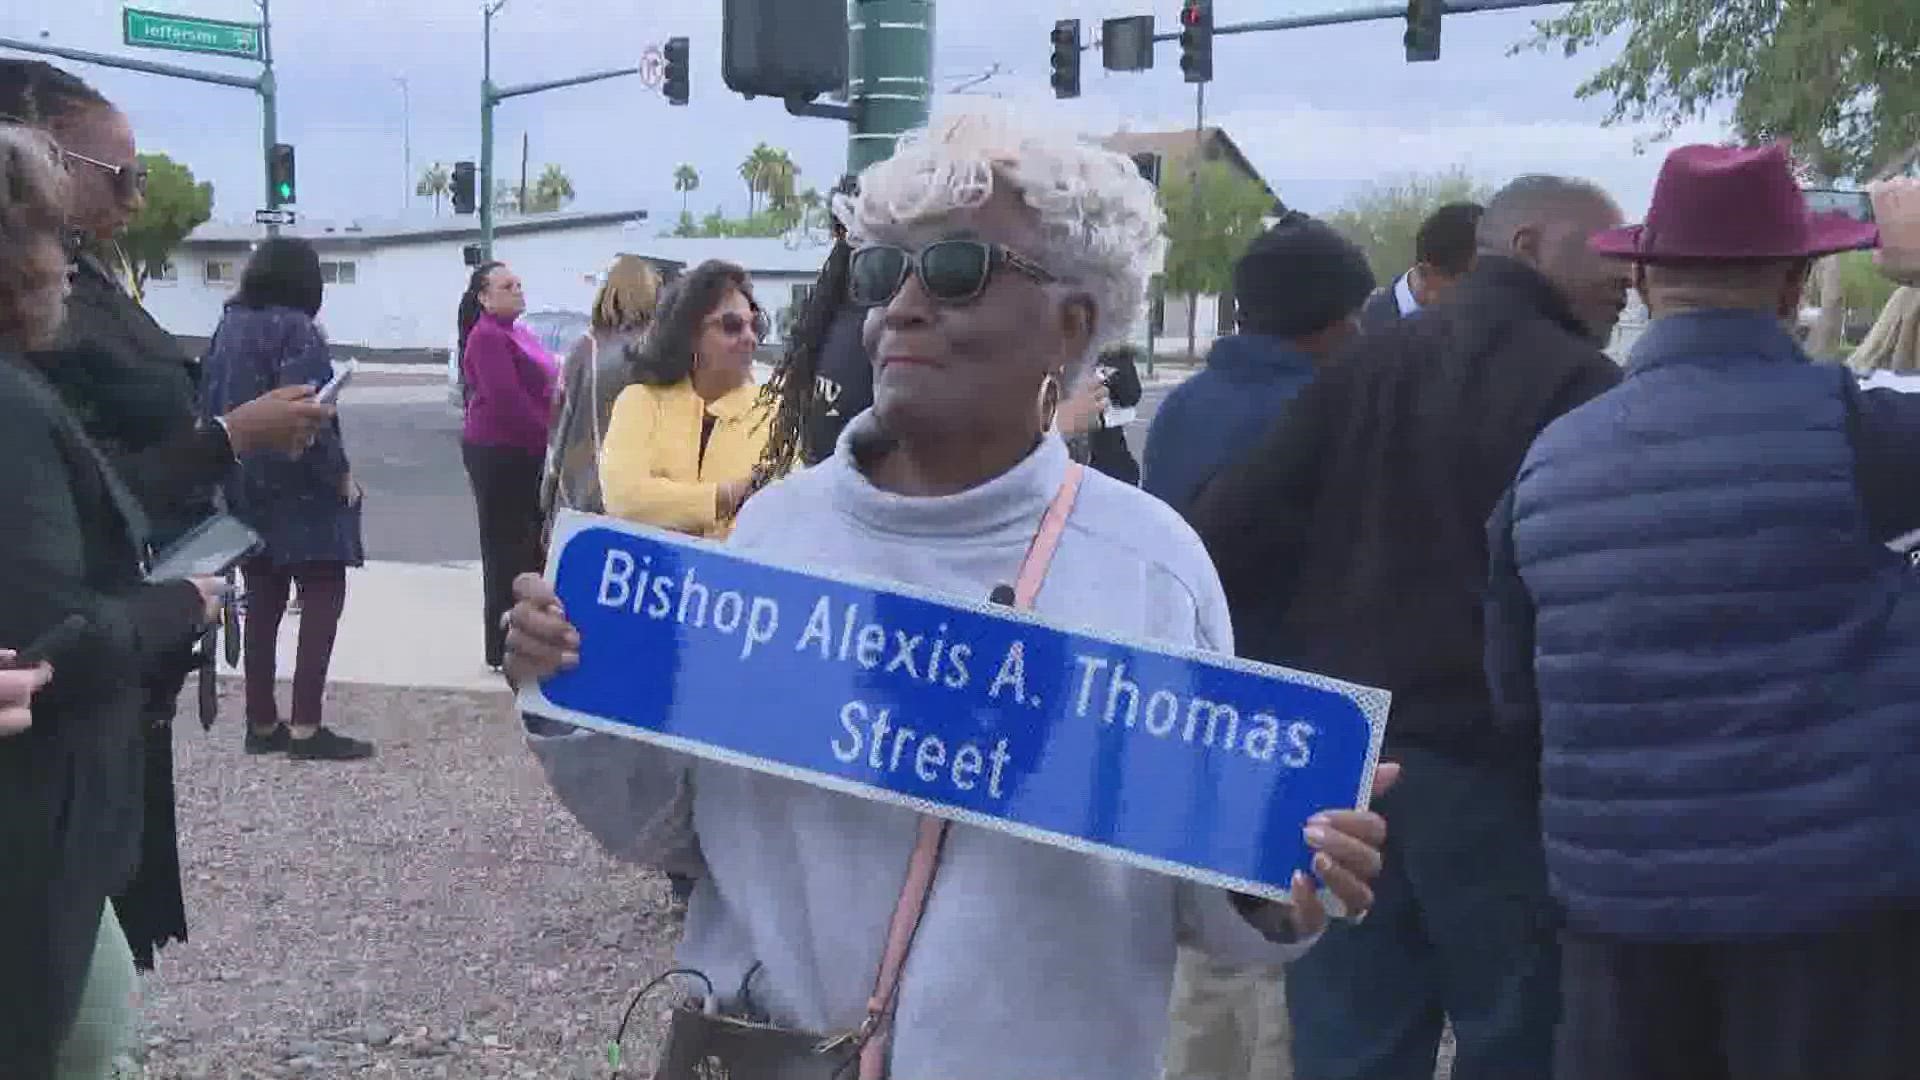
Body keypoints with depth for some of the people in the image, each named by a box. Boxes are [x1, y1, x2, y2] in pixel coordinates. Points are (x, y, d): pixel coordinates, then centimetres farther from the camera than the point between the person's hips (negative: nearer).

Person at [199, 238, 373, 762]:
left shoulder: (229, 326, 11)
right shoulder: (295, 329, -14)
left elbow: (209, 406, 13)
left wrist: (229, 467, 16)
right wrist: (341, 473, -13)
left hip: (246, 485, 8)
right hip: (300, 488, -8)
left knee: (263, 598, 13)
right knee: (323, 592, -2)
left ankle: (262, 723, 16)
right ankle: (305, 727, -7)